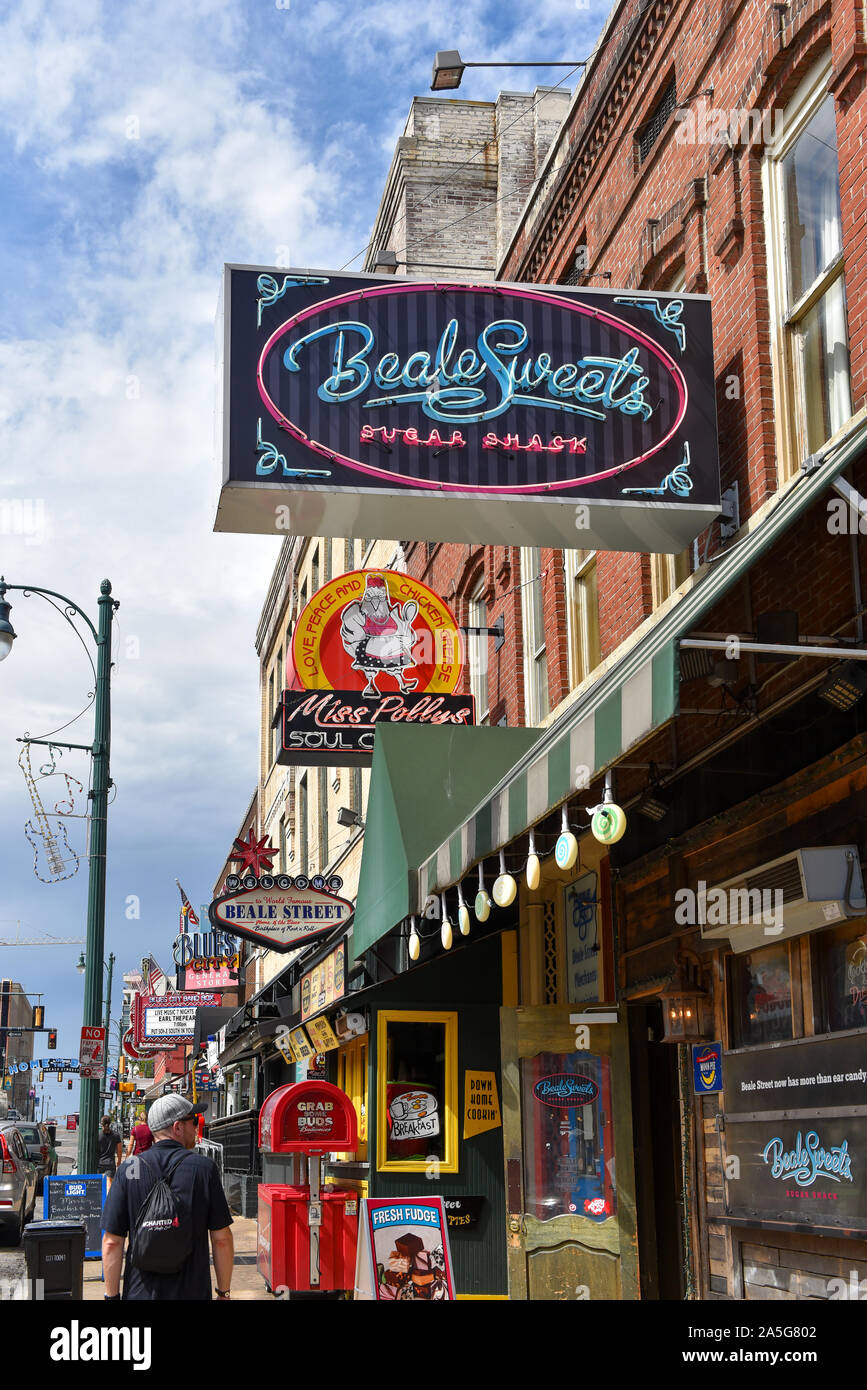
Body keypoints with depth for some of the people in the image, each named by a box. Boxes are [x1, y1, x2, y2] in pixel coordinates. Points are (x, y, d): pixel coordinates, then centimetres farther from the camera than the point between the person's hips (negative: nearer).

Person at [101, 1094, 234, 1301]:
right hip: (193, 1292, -1)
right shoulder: (204, 1167, -7)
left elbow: (112, 1242, -5)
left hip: (141, 1292, 1)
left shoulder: (129, 1169, -4)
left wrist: (112, 1296, 3)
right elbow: (222, 1238, -5)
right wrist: (223, 1292, 5)